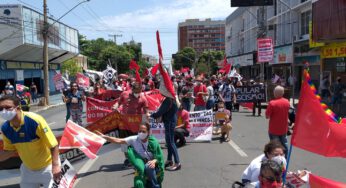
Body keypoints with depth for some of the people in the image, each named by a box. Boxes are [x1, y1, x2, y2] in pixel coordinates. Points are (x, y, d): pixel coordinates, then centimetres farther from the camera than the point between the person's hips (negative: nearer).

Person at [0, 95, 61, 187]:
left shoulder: (35, 120, -29)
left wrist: (55, 166, -31)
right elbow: (9, 151, 3)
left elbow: (53, 145, -26)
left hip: (47, 166, -5)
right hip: (28, 169, 6)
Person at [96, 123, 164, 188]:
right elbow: (118, 140, -17)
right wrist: (104, 137, -27)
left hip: (151, 164, -1)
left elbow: (159, 157, -8)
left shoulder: (153, 142, -12)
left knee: (149, 167, -36)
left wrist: (154, 161, -30)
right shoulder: (134, 139, -10)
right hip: (141, 165, 1)